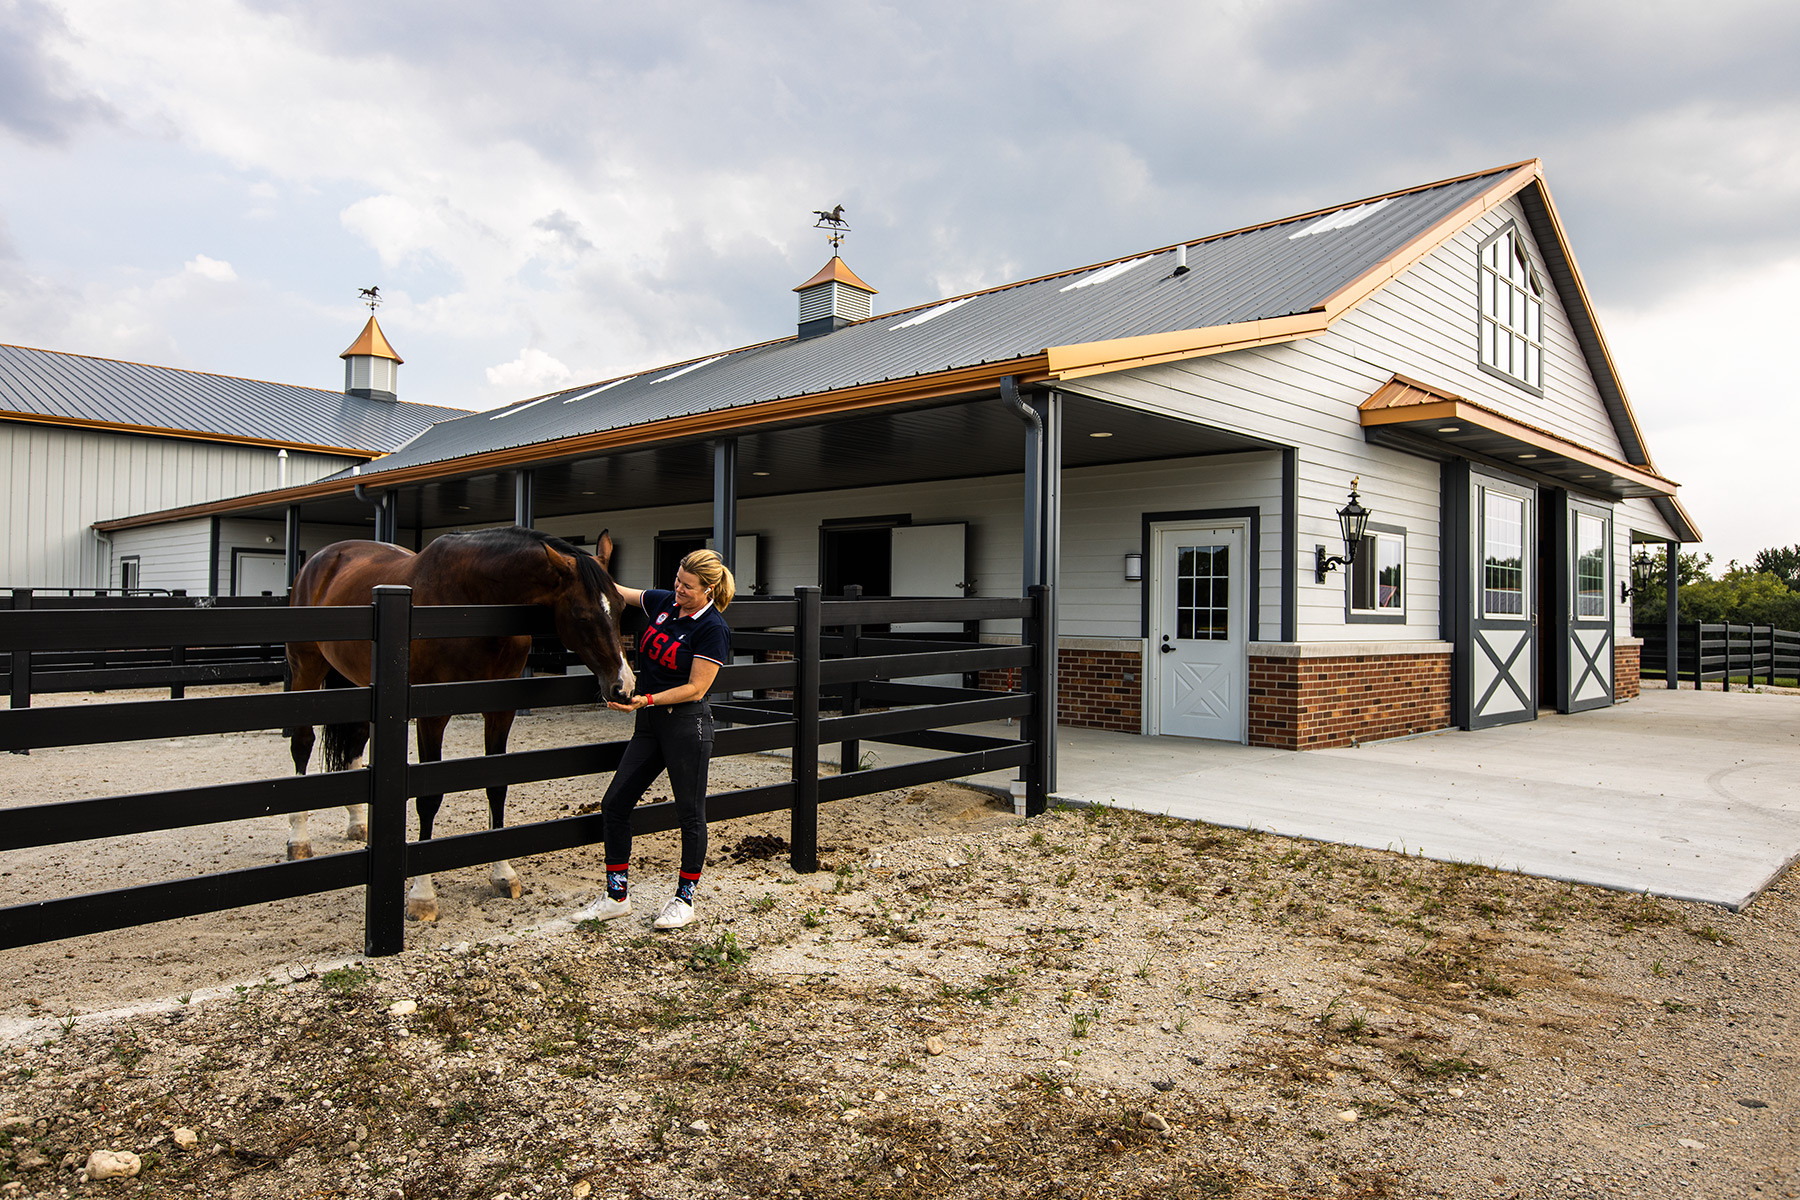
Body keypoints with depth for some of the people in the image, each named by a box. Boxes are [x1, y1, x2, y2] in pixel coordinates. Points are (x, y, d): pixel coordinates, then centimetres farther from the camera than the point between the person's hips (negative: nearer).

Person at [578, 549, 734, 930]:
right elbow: (619, 593, 21)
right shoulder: (664, 602, 6)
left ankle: (685, 899, 20)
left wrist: (646, 700, -22)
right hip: (650, 725, 8)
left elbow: (696, 688, -16)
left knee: (690, 813, 4)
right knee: (613, 805, 7)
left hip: (686, 724, -8)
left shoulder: (713, 628, -13)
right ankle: (617, 897, 19)